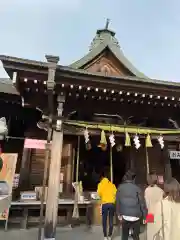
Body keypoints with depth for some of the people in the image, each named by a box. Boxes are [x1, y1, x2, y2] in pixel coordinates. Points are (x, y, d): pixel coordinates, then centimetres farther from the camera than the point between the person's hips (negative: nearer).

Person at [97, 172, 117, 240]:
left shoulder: (101, 184, 5)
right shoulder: (112, 184, 12)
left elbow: (99, 193, -7)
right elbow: (115, 192, 3)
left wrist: (102, 197, 13)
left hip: (105, 204, -2)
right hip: (112, 204, 3)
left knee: (104, 220, 9)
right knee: (111, 220, 12)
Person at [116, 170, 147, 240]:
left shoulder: (120, 187, -5)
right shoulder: (137, 188, -10)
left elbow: (118, 202, -2)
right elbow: (142, 203, -8)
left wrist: (119, 214, 8)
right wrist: (145, 216, 1)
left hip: (125, 216, 1)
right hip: (136, 216, -1)